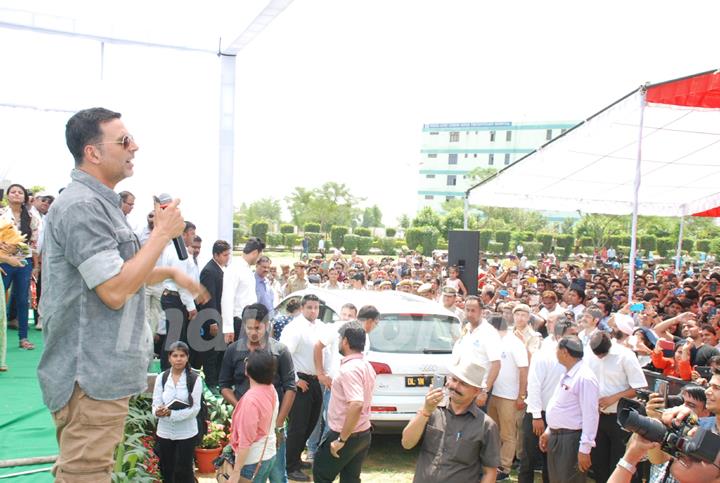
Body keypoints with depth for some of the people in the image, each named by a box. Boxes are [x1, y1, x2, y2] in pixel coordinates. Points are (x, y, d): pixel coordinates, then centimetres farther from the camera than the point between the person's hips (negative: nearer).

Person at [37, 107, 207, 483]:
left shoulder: (99, 203, 15)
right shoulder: (82, 206, -19)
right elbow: (114, 291, -25)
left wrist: (172, 274, 17)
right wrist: (163, 233, -17)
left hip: (103, 372, 11)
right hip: (91, 377, -11)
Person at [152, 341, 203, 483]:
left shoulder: (195, 379, -9)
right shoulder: (161, 378, 1)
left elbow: (195, 409, -14)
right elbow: (155, 404, -2)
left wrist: (171, 413, -25)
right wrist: (158, 411, -26)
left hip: (186, 433, -3)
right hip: (164, 433, 3)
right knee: (166, 472, 15)